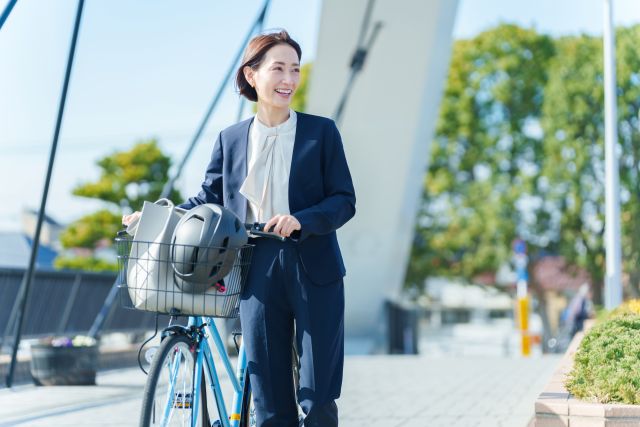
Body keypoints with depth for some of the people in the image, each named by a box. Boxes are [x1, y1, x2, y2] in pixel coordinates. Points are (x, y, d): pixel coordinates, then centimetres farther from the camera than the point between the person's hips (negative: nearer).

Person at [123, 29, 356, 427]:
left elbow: (344, 200, -3)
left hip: (314, 272, -2)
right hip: (258, 271, 2)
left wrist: (301, 220, -20)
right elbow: (209, 199, 14)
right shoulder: (231, 139, 9)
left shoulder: (321, 131, 1)